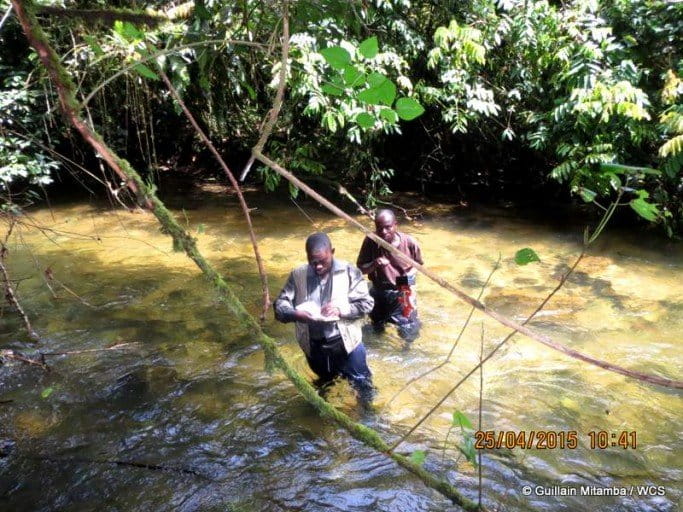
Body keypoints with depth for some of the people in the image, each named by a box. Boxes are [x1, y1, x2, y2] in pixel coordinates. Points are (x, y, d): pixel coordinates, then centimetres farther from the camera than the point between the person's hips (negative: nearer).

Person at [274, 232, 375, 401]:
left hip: (346, 342, -2)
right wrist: (295, 314, -31)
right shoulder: (298, 275, -8)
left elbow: (366, 303, -11)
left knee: (361, 382, 15)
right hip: (314, 346, 3)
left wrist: (341, 309, -28)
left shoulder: (348, 271, -12)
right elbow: (279, 304, -8)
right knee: (325, 382, 28)